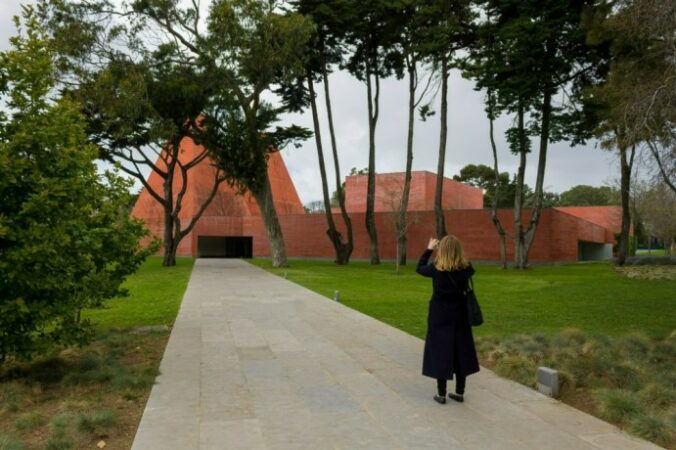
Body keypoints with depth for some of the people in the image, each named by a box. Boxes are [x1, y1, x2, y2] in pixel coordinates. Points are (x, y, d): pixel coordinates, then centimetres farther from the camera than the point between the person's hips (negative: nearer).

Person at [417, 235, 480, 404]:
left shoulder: (436, 269, -16)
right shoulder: (466, 269, -9)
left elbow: (419, 268, 4)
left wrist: (429, 249, 13)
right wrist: (454, 249, 11)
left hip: (440, 317, -3)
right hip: (459, 316, 3)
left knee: (441, 353, 6)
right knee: (460, 352, 13)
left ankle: (441, 394, 11)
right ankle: (459, 392, 21)